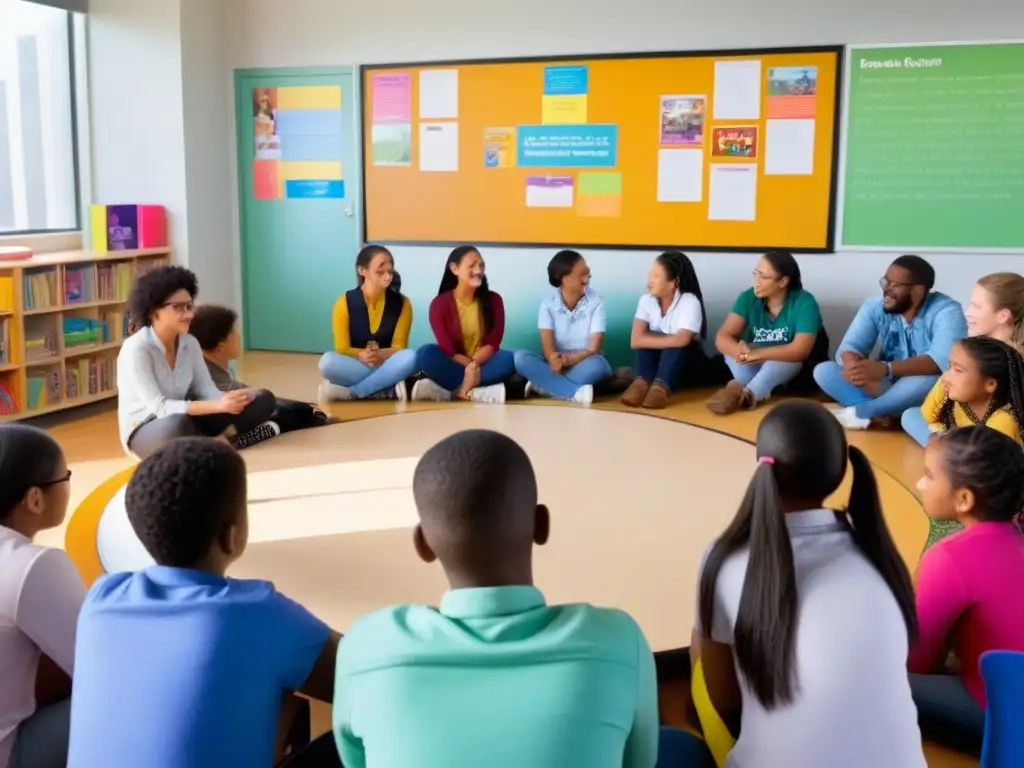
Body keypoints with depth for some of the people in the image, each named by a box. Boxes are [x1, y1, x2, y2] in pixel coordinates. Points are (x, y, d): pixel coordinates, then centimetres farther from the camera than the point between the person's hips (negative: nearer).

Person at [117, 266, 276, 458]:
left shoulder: (190, 343, 1)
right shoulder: (135, 349, -20)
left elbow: (206, 390, -3)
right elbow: (158, 407, -27)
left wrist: (228, 400, -28)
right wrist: (217, 406, -36)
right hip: (144, 432, -6)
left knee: (263, 399, -4)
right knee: (177, 425, -43)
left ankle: (221, 438, -25)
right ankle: (222, 440, -17)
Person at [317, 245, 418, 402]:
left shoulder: (402, 303, -3)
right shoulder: (345, 302, -7)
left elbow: (399, 346, -5)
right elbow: (342, 349, -7)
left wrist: (380, 355, -28)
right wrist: (361, 355, -30)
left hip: (386, 365, 1)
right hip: (354, 367, -1)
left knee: (409, 356, -32)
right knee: (327, 361, -33)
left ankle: (349, 392, -28)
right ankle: (390, 390, -30)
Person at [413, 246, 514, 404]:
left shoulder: (493, 300, 1)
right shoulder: (440, 303, -6)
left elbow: (493, 343, -7)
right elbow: (448, 351, -13)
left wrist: (474, 364, -26)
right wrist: (470, 366, -31)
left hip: (483, 363, 1)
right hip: (454, 366, -1)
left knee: (509, 358, -31)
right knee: (426, 353, -31)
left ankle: (452, 390, -31)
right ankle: (477, 392, -33)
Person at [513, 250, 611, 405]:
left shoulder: (596, 301, -5)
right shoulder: (548, 303, -4)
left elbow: (594, 348, -13)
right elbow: (548, 348, -15)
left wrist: (567, 360, -30)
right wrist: (555, 359, -38)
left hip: (583, 366, -1)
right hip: (557, 366, 1)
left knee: (597, 364, -36)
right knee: (521, 358, -27)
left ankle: (544, 385, -27)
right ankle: (576, 392, -37)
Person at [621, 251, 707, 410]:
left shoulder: (690, 301, -21)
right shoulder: (646, 300, -11)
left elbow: (680, 340, -35)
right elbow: (635, 340, -22)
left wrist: (652, 338, -21)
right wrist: (667, 339, -23)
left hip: (685, 360, -3)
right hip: (655, 359, 3)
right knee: (645, 341, -25)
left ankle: (661, 387, -46)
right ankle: (643, 382, -39)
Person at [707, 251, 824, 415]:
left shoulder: (804, 303, -20)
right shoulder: (748, 298, -10)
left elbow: (800, 350, -32)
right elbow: (722, 337, -19)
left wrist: (756, 354, -36)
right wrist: (739, 351, -42)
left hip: (793, 369, -4)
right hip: (757, 367, 4)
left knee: (790, 358, -36)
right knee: (731, 345, -22)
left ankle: (745, 394, -43)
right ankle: (754, 393, -37)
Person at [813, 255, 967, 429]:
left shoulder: (946, 311, -18)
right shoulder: (875, 307, -4)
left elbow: (942, 361, -34)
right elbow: (850, 347, -14)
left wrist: (885, 368, -48)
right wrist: (854, 367, -40)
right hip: (885, 387, 4)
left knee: (930, 378, -39)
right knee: (823, 370, -14)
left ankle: (859, 412, -22)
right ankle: (878, 412, -30)